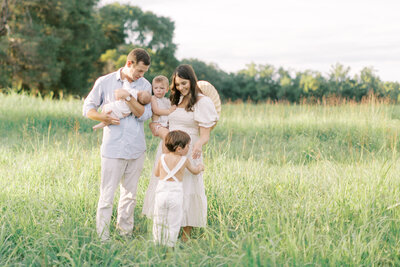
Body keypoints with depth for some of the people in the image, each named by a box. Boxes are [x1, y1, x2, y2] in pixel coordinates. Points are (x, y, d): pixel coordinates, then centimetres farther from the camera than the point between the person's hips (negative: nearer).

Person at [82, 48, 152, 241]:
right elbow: (88, 108, 6)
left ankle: (125, 233, 25)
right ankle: (103, 238, 2)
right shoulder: (104, 82, 0)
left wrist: (128, 97, -17)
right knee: (107, 194, -4)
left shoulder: (145, 85, 6)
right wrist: (103, 118, -12)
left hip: (136, 149, 3)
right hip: (113, 147, -3)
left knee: (130, 194, 12)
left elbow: (144, 114, -5)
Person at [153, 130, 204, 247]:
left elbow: (156, 173, 16)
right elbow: (194, 171, 16)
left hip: (161, 192, 2)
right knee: (173, 222, 7)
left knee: (159, 221, 14)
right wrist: (200, 167, 37)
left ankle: (157, 243, 20)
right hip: (176, 194, -2)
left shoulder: (162, 158, 2)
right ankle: (169, 246, 8)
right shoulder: (184, 160, -3)